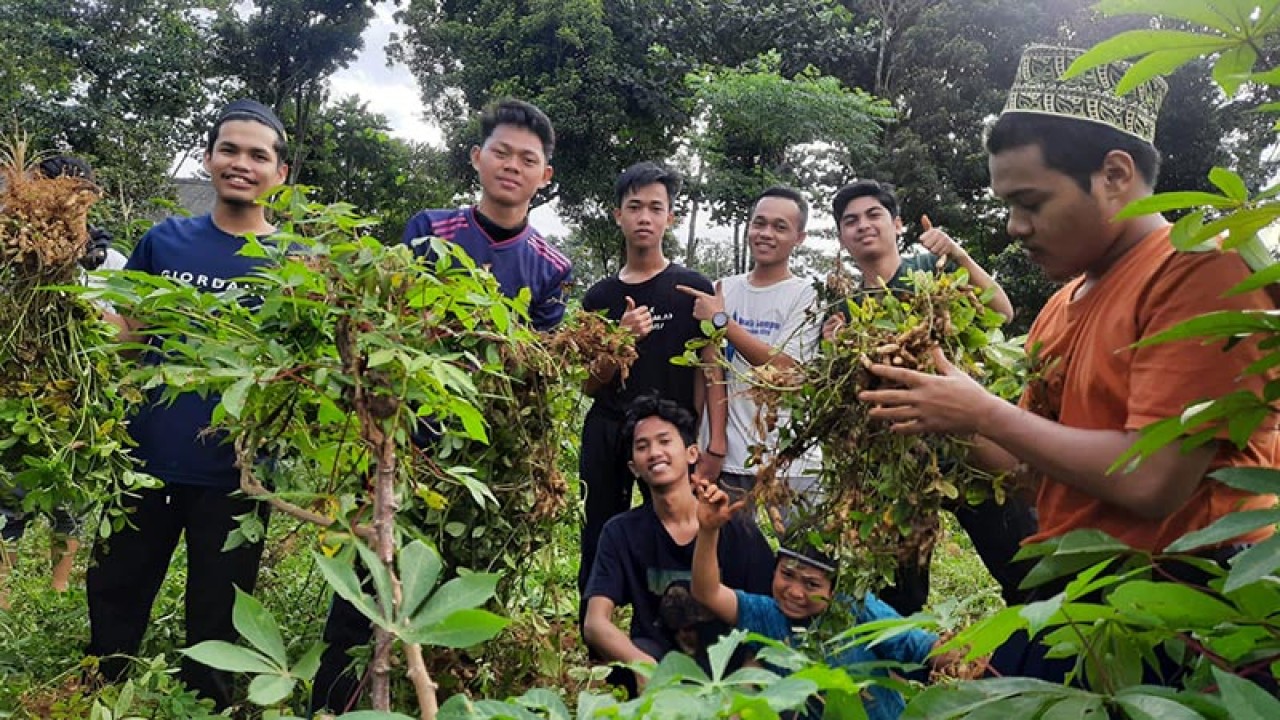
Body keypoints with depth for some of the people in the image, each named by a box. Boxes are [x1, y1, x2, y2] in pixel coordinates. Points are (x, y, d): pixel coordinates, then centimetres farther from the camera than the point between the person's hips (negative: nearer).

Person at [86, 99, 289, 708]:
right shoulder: (164, 240, 4)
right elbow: (121, 335, 10)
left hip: (233, 472, -2)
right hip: (143, 456, 3)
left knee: (213, 625, 13)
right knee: (113, 603, 19)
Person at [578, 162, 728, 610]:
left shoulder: (693, 288, 3)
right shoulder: (600, 296, 11)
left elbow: (711, 371, -1)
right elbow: (590, 385, 9)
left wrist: (715, 446, -10)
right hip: (606, 437, 3)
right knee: (599, 549, 7)